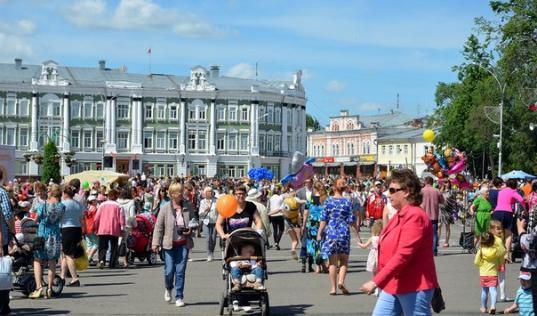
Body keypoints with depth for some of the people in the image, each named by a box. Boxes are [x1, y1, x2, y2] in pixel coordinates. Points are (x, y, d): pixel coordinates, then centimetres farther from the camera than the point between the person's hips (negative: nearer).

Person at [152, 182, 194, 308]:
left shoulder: (187, 208, 2)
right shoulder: (165, 208, -4)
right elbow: (158, 226, -4)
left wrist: (190, 231, -7)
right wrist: (155, 243, -9)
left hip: (183, 244, 1)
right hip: (169, 244, -1)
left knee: (180, 271, 0)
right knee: (169, 270, -2)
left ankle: (179, 297, 10)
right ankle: (168, 288, 30)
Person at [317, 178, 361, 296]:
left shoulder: (328, 201, -2)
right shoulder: (347, 202, -2)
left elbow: (324, 219, -3)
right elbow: (352, 220, -1)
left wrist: (319, 233, 2)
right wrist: (357, 232, 7)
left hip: (330, 233, 0)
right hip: (344, 233, 0)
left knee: (333, 262, 6)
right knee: (344, 260, 11)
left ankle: (333, 287, 6)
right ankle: (341, 281, -9)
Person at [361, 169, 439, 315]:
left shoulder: (415, 216, -17)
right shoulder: (399, 215, 14)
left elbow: (403, 255, -24)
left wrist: (376, 281, -24)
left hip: (414, 288, -9)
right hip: (392, 286, 9)